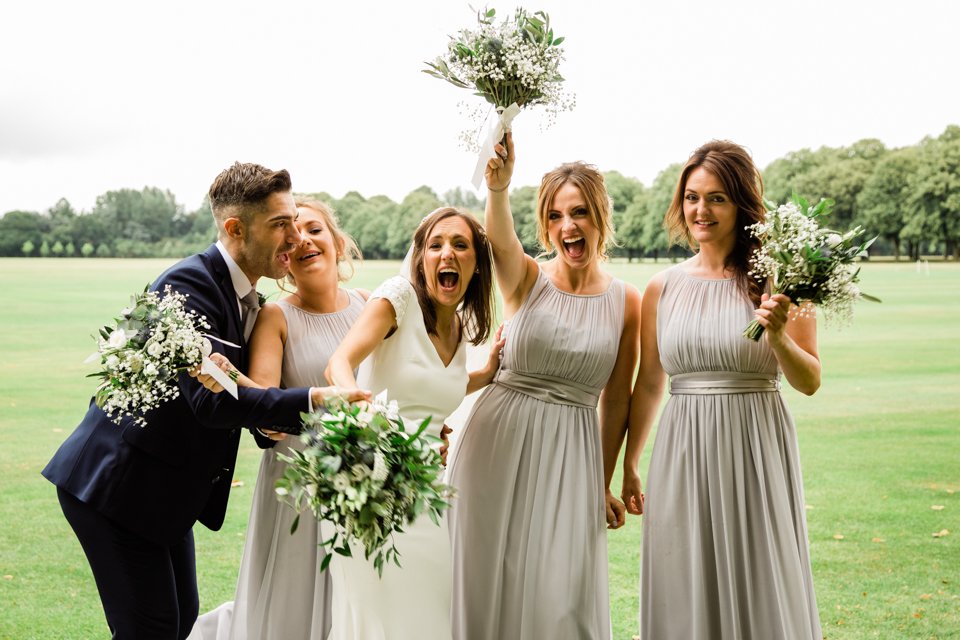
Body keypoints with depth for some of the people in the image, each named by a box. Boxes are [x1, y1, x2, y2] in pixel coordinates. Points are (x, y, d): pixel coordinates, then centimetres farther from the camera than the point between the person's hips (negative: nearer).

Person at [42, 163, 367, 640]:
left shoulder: (244, 295, 7)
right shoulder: (189, 284, -23)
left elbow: (244, 385, 9)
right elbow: (213, 400, -33)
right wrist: (312, 401, -39)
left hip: (164, 487, 9)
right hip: (116, 484, -9)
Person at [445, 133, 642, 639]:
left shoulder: (625, 302, 0)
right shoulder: (525, 279, -4)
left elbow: (616, 399, 6)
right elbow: (499, 239, -28)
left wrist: (604, 481, 11)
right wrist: (497, 190, -49)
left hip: (572, 453, 1)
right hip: (499, 440, -1)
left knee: (560, 594, 3)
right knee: (488, 578, 6)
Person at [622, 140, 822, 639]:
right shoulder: (663, 288, 4)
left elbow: (810, 382, -1)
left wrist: (778, 337, -20)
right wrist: (629, 466, 16)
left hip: (756, 452, -2)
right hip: (683, 453, 3)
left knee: (760, 589, 6)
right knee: (686, 596, 10)